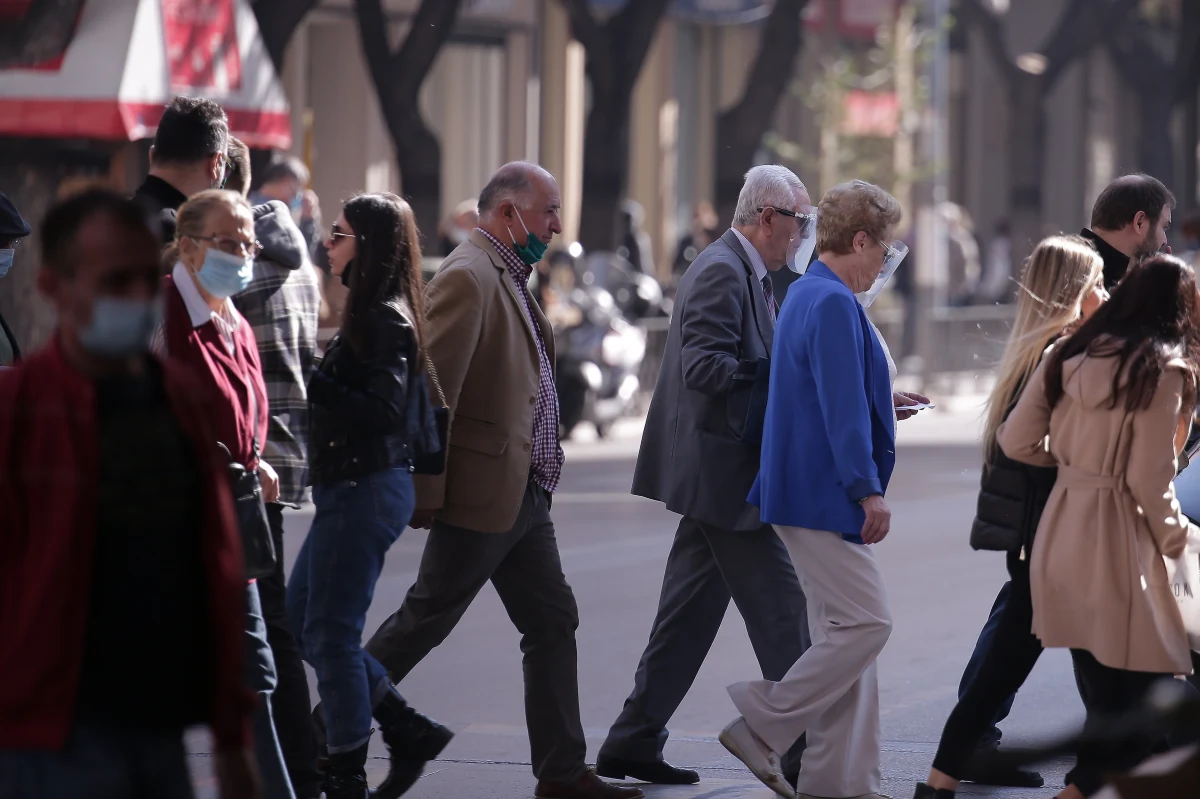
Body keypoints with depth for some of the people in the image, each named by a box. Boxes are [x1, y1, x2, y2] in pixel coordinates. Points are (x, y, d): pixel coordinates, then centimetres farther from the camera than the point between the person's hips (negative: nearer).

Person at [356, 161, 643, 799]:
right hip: (481, 492, -10)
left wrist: (542, 474, 15)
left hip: (523, 496, 10)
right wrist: (425, 493, -21)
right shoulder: (468, 278, -17)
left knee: (552, 621, 9)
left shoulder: (509, 280, 15)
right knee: (425, 621, 1)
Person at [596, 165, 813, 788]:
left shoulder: (745, 274, 17)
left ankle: (633, 743, 15)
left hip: (714, 478, 10)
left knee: (689, 614, 12)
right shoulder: (721, 272, -15)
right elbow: (705, 366, -24)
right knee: (778, 608, -5)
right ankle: (802, 752, -1)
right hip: (723, 475, -10)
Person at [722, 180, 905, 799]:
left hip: (812, 491, 11)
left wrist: (879, 404, 33)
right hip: (823, 493, -11)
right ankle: (763, 729, -6)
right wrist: (868, 489, -19)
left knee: (840, 629, 10)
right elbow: (842, 409, -21)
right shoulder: (833, 304, -16)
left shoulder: (807, 295, 15)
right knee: (864, 622, -10)